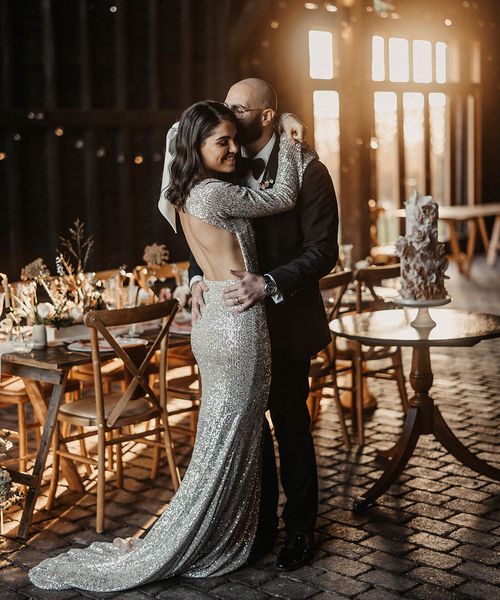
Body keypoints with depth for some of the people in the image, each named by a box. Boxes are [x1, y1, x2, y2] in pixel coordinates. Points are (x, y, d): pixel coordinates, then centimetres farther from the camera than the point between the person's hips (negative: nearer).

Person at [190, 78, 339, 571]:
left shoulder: (307, 172, -10)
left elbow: (323, 250, -14)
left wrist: (269, 284, -26)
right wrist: (197, 277, -9)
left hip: (284, 323, -5)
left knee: (290, 427, 7)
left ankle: (299, 529, 24)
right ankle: (260, 524, 29)